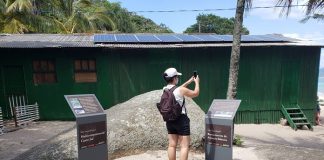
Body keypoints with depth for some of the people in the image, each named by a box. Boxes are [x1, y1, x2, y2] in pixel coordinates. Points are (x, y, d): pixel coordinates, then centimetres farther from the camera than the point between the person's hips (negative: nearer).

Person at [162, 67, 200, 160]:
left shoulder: (165, 89, 1)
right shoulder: (181, 90, -17)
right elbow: (195, 93, -1)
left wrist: (189, 81, 22)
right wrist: (197, 82, 15)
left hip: (170, 120, 6)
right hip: (181, 120, -6)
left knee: (172, 145, 13)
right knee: (184, 146, 2)